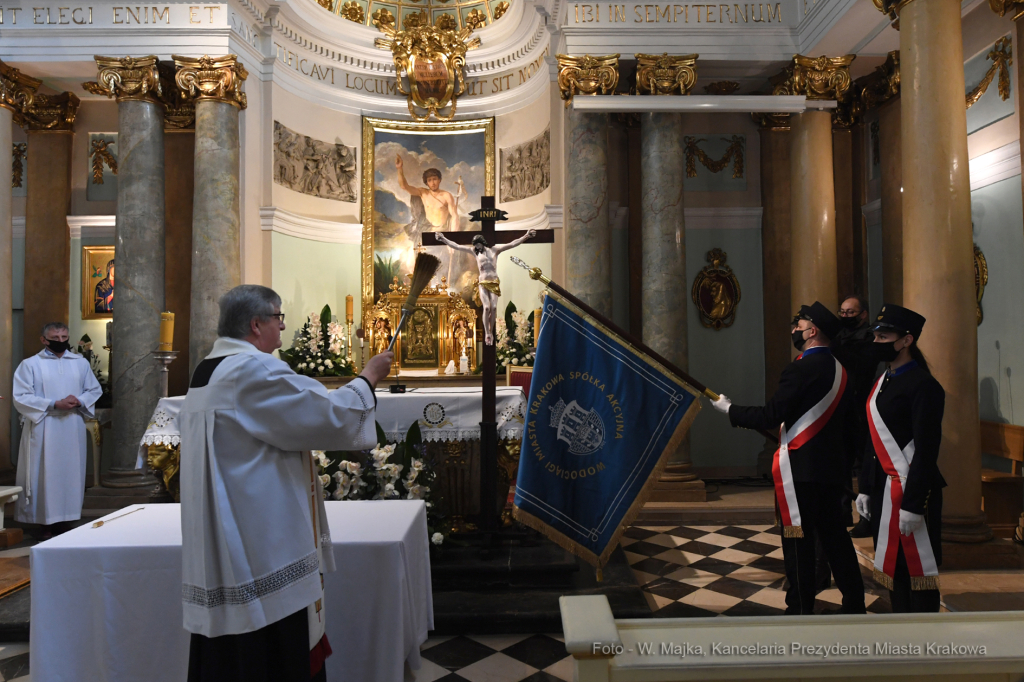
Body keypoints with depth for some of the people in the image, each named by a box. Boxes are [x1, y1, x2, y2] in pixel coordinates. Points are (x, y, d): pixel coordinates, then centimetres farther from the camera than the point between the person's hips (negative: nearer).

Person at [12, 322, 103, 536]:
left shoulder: (81, 362, 9)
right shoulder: (30, 364, 0)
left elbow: (95, 390, 13)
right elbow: (21, 397, -6)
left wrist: (79, 401, -8)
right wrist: (54, 404, -16)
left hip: (73, 428, 3)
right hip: (43, 429, -3)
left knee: (72, 472, 6)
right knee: (46, 474, 0)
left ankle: (70, 517, 15)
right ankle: (48, 522, 8)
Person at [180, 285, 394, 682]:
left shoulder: (206, 373, 12)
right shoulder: (255, 369, -18)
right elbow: (329, 416, -19)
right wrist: (368, 378, -4)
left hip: (218, 544, 10)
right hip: (263, 543, -10)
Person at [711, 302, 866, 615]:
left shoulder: (801, 369, -17)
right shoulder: (838, 369, 10)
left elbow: (770, 416, -18)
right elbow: (836, 420, 16)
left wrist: (729, 408, -6)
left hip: (800, 468, -8)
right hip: (832, 467, 8)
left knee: (798, 540, 2)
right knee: (834, 534, 17)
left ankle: (801, 609, 11)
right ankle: (854, 603, 27)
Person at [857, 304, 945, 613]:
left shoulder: (923, 385, -14)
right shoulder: (881, 382, 12)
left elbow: (926, 450, -18)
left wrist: (913, 505, -19)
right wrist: (866, 490, 15)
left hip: (911, 491, -8)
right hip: (884, 490, 8)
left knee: (916, 570, 2)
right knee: (892, 566, 16)